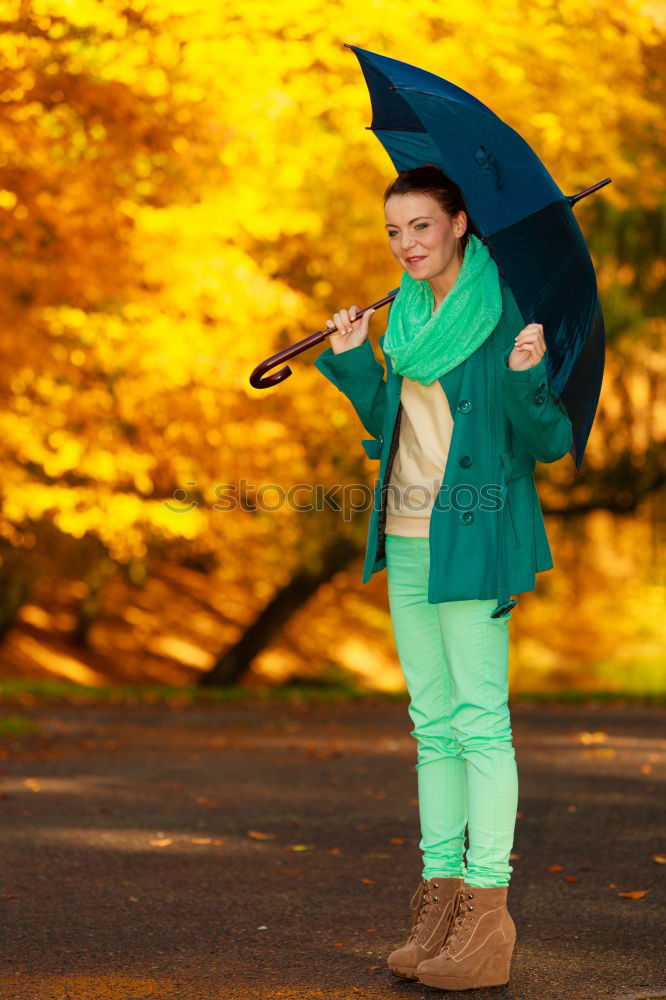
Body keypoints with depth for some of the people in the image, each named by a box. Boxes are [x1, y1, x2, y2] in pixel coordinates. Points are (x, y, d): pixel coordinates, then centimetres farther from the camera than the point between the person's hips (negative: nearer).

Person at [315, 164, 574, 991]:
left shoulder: (507, 313, -9)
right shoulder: (406, 315, 12)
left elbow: (549, 442, -10)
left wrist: (526, 378, -27)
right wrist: (352, 362, 9)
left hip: (472, 536, -8)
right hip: (406, 536, 8)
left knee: (479, 719, -7)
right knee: (432, 722, 10)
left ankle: (487, 908, -3)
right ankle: (440, 895, 16)